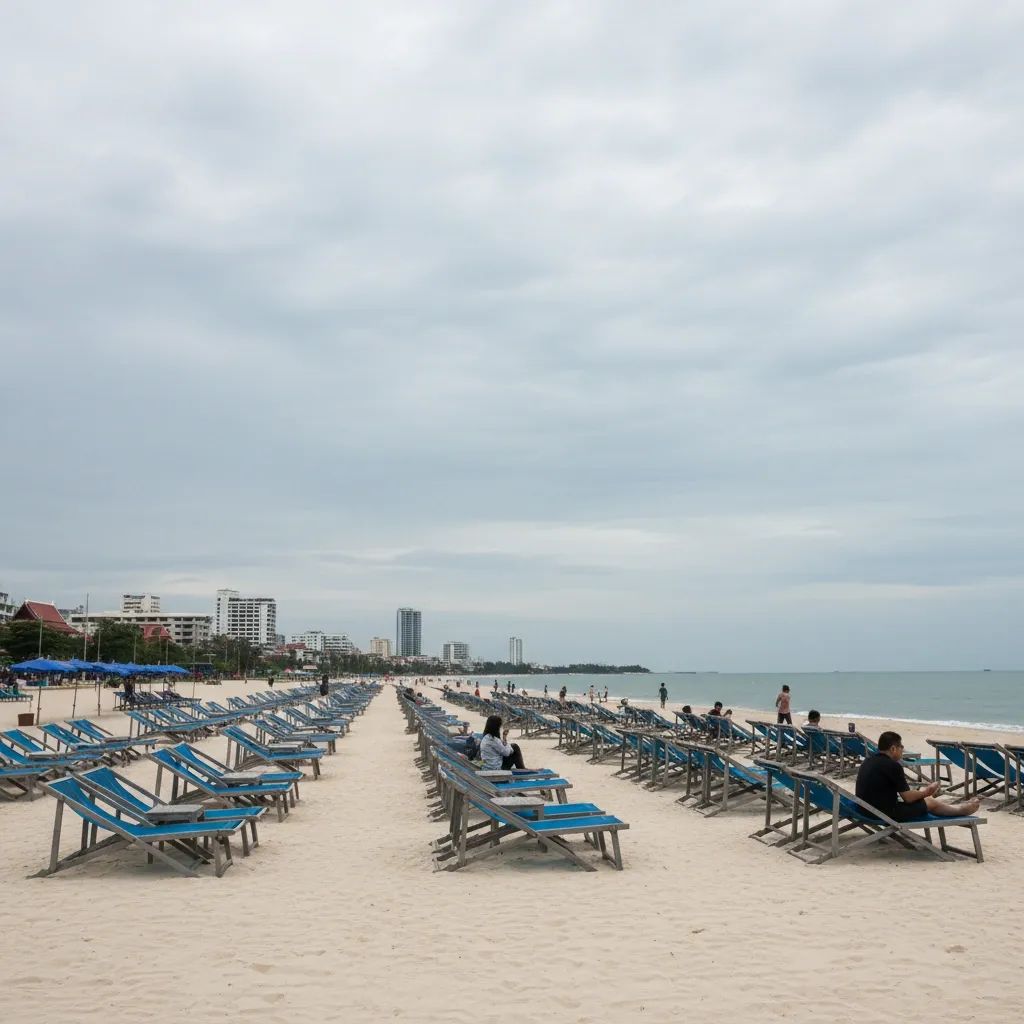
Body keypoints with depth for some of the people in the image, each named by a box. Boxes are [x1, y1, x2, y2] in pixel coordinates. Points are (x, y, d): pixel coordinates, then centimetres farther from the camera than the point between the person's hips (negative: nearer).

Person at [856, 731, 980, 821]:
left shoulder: (868, 761, 7)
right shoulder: (893, 765, -20)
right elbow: (908, 797, -13)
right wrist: (925, 792, 8)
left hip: (866, 810, 8)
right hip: (886, 813, -8)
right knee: (931, 803, 14)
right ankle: (962, 809, 38)